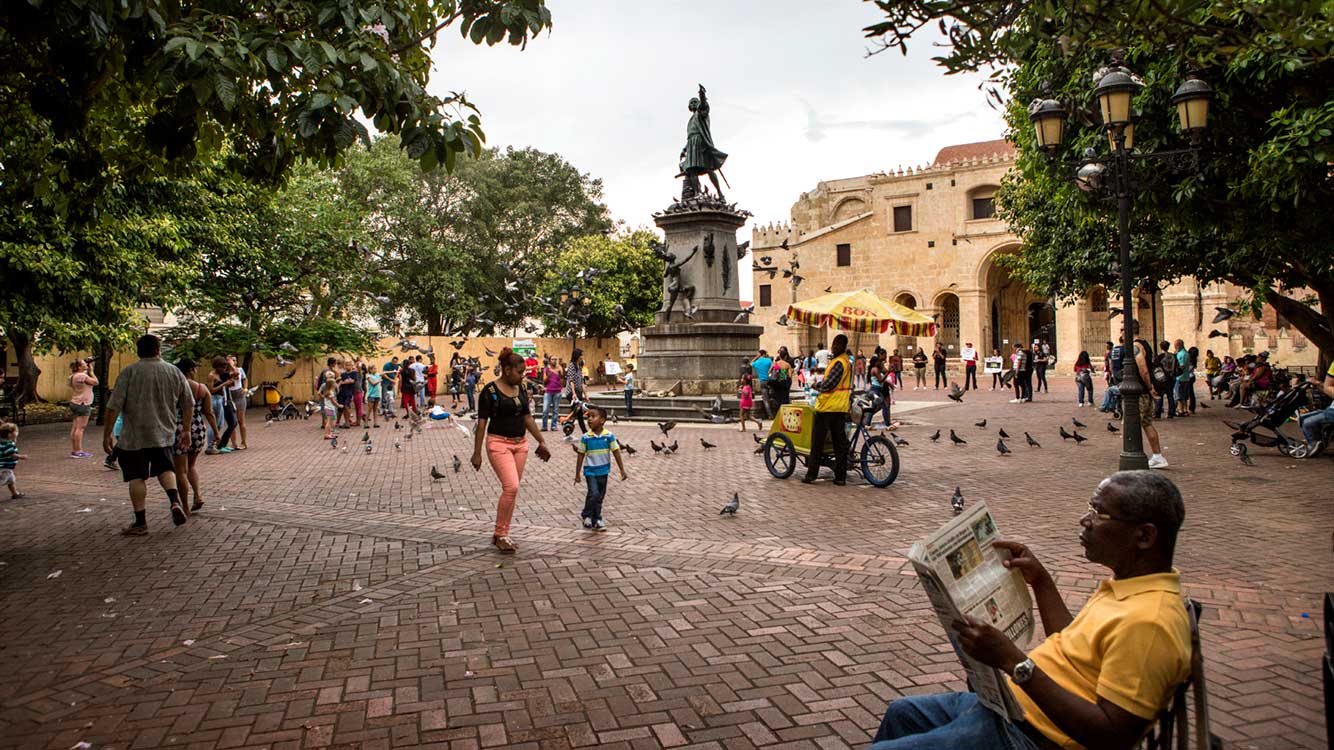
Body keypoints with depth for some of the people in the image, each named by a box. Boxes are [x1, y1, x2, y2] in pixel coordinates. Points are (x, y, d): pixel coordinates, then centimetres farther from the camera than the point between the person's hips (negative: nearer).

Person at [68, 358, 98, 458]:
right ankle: (78, 451, -8)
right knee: (80, 428, -8)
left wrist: (88, 370, 13)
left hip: (75, 403, 10)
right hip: (83, 404, -10)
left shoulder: (74, 376, 12)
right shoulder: (82, 376, -17)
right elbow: (95, 382, -12)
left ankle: (73, 450, 16)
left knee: (75, 427, 11)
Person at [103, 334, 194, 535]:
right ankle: (175, 501, -6)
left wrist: (107, 435, -3)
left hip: (134, 436, -3)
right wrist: (186, 430, 19)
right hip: (163, 434, 3)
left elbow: (114, 406, -10)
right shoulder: (174, 372, 4)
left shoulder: (129, 372, -6)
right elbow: (189, 404, 9)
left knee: (136, 477, 4)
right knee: (165, 468, 18)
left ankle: (141, 522, 5)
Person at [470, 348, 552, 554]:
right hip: (499, 444, -7)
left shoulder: (521, 389, 9)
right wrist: (477, 453, -11)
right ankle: (500, 534, -2)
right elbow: (482, 423, -10)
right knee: (511, 487, -17)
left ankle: (501, 535, 19)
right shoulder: (490, 391, -10)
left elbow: (527, 417, 16)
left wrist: (541, 442, 14)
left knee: (511, 490, 8)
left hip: (520, 444, 7)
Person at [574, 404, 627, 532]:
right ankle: (587, 515, 5)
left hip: (603, 471, 2)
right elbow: (581, 456, -2)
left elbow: (616, 453, -2)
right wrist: (577, 474, 0)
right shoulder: (586, 437, -9)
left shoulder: (609, 436, -8)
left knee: (600, 497, 11)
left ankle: (596, 521, 25)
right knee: (594, 494, -17)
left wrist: (622, 470, -2)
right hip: (590, 471, -2)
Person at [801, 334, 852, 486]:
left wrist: (817, 386, -2)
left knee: (817, 441, 0)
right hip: (841, 407, 9)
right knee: (840, 442, 7)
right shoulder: (847, 361, 15)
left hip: (827, 405, -9)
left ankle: (811, 474, 4)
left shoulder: (839, 363, -16)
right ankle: (841, 477, 8)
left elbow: (828, 384, -19)